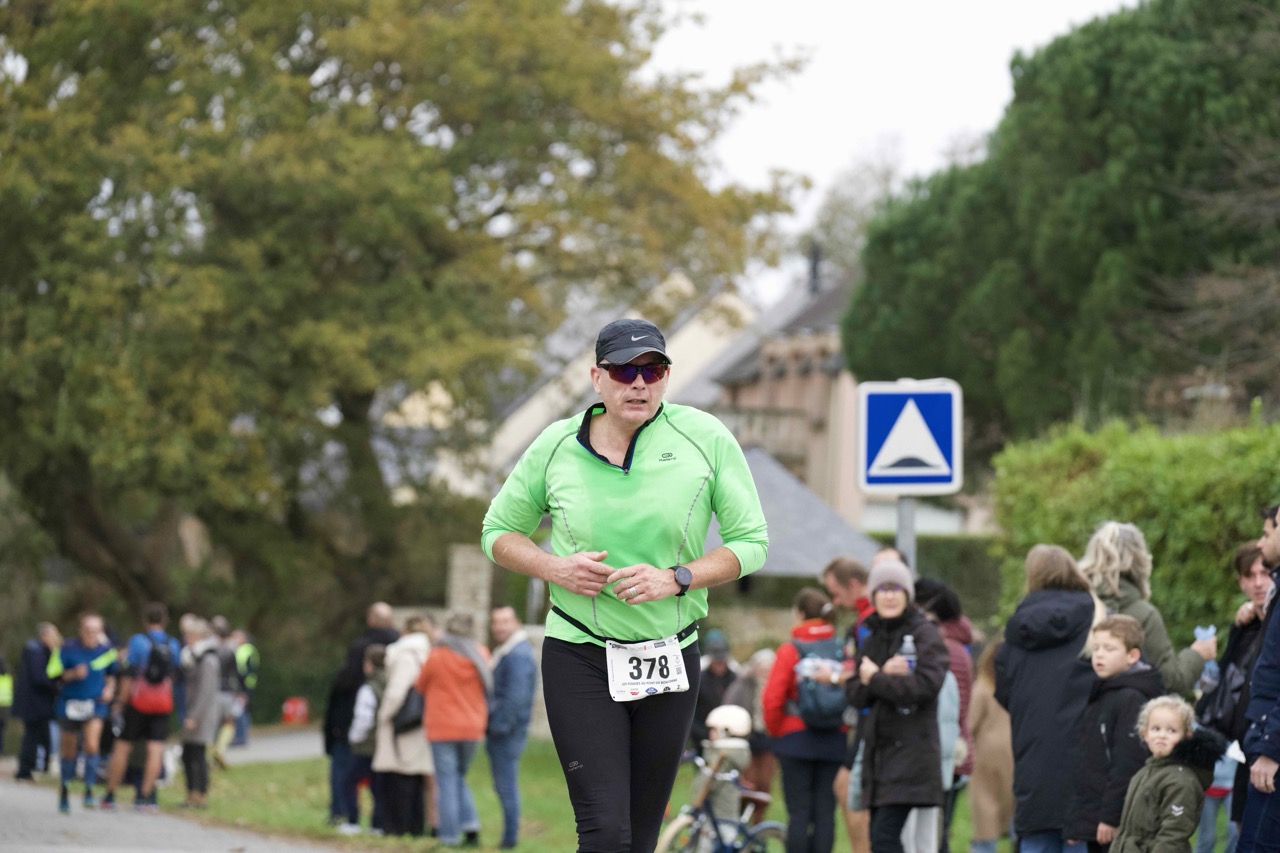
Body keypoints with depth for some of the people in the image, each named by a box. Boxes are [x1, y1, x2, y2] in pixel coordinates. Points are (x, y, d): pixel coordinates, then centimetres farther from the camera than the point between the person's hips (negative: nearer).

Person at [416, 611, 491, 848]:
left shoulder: (437, 657, -11)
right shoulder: (481, 656, -1)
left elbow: (421, 684, 4)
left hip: (443, 728, -4)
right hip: (472, 727, 4)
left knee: (448, 783, 1)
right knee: (459, 777, 18)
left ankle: (450, 835, -1)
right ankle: (470, 824, 2)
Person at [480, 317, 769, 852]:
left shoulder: (706, 438, -3)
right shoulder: (556, 445, -1)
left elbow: (751, 543, 0)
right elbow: (497, 533, 11)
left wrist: (676, 579, -16)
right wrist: (554, 568, -10)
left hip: (671, 661, 2)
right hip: (578, 661, -2)